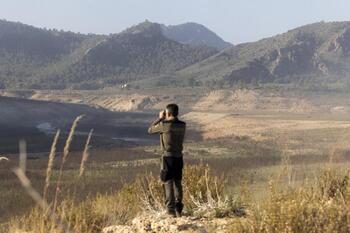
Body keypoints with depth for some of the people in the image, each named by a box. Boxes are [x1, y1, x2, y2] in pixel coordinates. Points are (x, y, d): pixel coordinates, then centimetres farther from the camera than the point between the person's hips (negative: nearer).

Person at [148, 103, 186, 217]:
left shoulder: (164, 124, -13)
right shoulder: (182, 125, 4)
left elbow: (150, 130, 3)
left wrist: (160, 118, 10)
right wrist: (164, 120, 19)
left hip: (168, 157, -6)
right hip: (179, 157, 6)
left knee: (168, 184, -3)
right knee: (177, 183, 15)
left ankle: (171, 210, -7)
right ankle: (178, 210, 22)